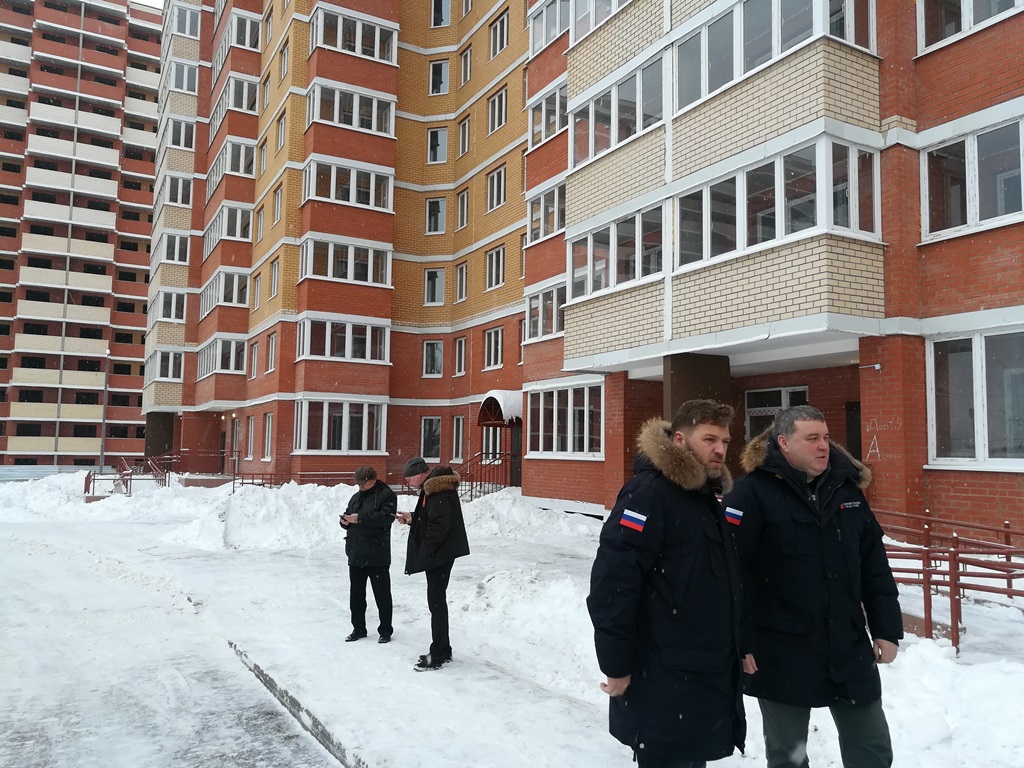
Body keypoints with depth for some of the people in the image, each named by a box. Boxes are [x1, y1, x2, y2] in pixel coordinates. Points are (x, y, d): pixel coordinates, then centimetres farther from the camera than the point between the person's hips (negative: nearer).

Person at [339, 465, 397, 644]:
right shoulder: (356, 497, 17)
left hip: (377, 557, -7)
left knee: (382, 595, 2)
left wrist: (360, 518, -23)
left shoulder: (386, 495, -7)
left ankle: (385, 630, 12)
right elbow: (349, 516, 24)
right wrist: (345, 521, 0)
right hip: (356, 555, 7)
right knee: (356, 594, 14)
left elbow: (386, 516, -22)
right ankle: (358, 628, 26)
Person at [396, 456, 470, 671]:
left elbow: (439, 525, -26)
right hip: (440, 553, 11)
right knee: (437, 599, 16)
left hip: (439, 553, -11)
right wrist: (412, 519, 11)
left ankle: (439, 655, 3)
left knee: (436, 601, -4)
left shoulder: (437, 490, -20)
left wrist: (424, 552, -19)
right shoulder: (433, 486, 13)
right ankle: (442, 651, 26)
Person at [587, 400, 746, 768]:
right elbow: (611, 583, -25)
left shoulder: (707, 496, 12)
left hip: (709, 678, 9)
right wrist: (617, 665, -22)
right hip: (663, 683, -9)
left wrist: (732, 650, 21)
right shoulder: (649, 492, -18)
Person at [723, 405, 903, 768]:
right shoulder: (752, 491, -12)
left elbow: (875, 567, 11)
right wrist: (741, 642, -16)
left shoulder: (847, 487, 6)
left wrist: (887, 629, 8)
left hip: (849, 648, 5)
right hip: (782, 654, -4)